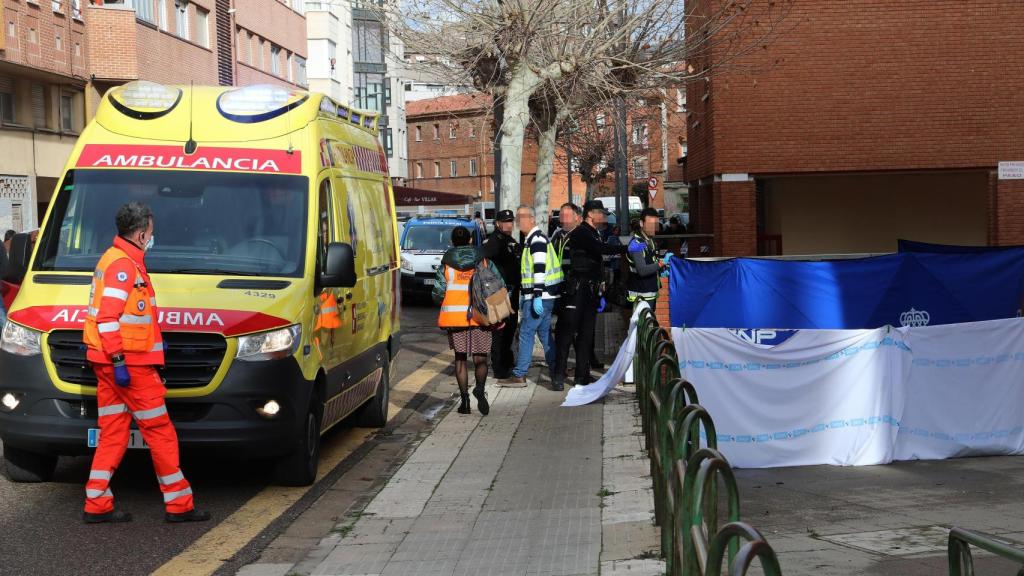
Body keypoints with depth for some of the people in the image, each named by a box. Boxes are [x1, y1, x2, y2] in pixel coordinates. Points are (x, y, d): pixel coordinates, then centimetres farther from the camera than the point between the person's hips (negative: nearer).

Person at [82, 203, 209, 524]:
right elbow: (107, 317, -21)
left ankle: (97, 505, 11)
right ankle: (178, 504, 3)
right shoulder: (123, 264, -15)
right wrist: (119, 360, -23)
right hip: (128, 363, -10)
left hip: (112, 364, 10)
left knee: (113, 434, 11)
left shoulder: (120, 259, 18)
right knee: (159, 430, -3)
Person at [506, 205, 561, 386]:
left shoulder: (537, 239, -14)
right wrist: (525, 295, 27)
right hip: (539, 295, 10)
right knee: (544, 332, 14)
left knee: (526, 332, -8)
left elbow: (540, 268, -22)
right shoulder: (531, 239, 19)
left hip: (540, 296, -10)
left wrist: (537, 296, -26)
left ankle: (519, 375, -6)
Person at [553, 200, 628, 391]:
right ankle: (559, 375, -8)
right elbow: (600, 248, -25)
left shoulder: (593, 234, 21)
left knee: (586, 334, 9)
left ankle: (582, 375, 13)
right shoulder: (581, 233, -8)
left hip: (591, 291, 9)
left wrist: (600, 294, 22)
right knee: (567, 331, -8)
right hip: (577, 289, -9)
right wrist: (626, 249, -28)